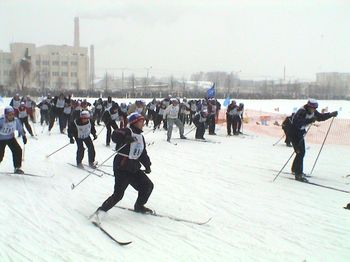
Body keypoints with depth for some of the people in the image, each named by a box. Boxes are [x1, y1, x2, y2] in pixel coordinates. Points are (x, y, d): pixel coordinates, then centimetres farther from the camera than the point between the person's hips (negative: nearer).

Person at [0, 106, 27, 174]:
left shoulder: (16, 120, -16)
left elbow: (20, 129, 2)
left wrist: (24, 136, 5)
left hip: (11, 138, 4)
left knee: (18, 151, -9)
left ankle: (17, 168, 6)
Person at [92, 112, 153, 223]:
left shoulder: (141, 137, 16)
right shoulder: (127, 131, -9)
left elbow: (143, 154, 22)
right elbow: (115, 135, -29)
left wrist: (147, 166, 10)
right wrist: (125, 138, -47)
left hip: (134, 168, 9)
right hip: (121, 168, -9)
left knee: (148, 185, 11)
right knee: (118, 194, -13)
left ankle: (139, 206, 31)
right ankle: (100, 211, -1)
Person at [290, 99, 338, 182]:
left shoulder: (313, 112, -2)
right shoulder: (302, 112, -28)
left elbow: (321, 117, 13)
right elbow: (297, 123, -41)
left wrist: (331, 114, 0)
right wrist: (310, 120, -46)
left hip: (301, 133, 9)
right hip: (294, 132, -9)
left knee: (302, 152, 17)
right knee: (300, 152, -14)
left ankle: (295, 169, 35)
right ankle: (298, 174, -12)